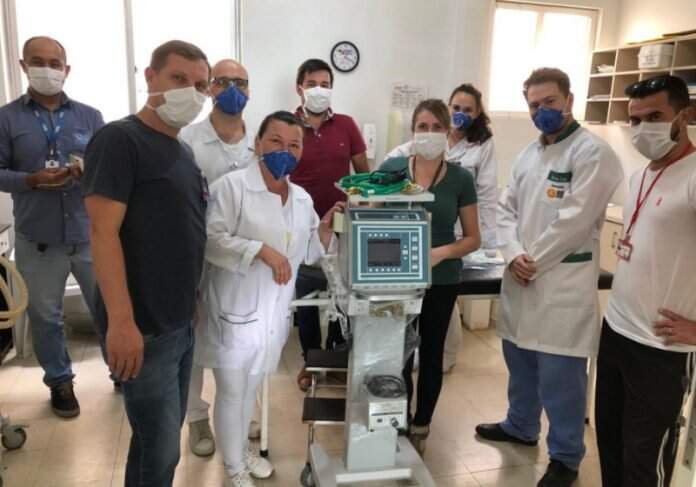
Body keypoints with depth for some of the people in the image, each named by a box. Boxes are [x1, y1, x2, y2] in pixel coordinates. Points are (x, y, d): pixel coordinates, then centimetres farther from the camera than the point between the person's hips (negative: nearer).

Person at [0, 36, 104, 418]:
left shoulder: (90, 116, 7)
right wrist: (32, 180, -18)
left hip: (90, 233, 1)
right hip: (38, 239, -1)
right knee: (45, 315, 12)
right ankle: (60, 382, 30)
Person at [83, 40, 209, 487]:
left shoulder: (182, 151, 12)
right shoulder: (120, 139, -13)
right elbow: (104, 233, -20)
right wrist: (122, 321, -26)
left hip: (182, 322, 8)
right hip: (143, 327, -8)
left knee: (165, 432, 20)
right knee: (160, 447, 4)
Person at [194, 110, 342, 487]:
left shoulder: (302, 198, 8)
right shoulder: (232, 186, -12)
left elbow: (308, 253, 14)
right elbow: (212, 241, -21)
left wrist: (326, 227, -3)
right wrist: (262, 250, -29)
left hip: (273, 312, 6)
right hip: (236, 310, -6)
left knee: (251, 388, 22)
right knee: (231, 391, 5)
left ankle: (242, 449, 43)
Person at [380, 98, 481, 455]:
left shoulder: (461, 178, -4)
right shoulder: (391, 169, -3)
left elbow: (473, 238, 0)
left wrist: (442, 252, -19)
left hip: (441, 281, 0)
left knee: (431, 354, 14)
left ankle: (421, 428, 33)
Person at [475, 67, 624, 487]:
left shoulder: (594, 152, -10)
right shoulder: (528, 153, 14)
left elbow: (573, 221, -17)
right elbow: (507, 208, 10)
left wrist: (532, 262, -11)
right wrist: (514, 255, -8)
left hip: (563, 283, -7)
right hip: (520, 278, 7)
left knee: (559, 376, 1)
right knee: (519, 359, 19)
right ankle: (521, 426, 41)